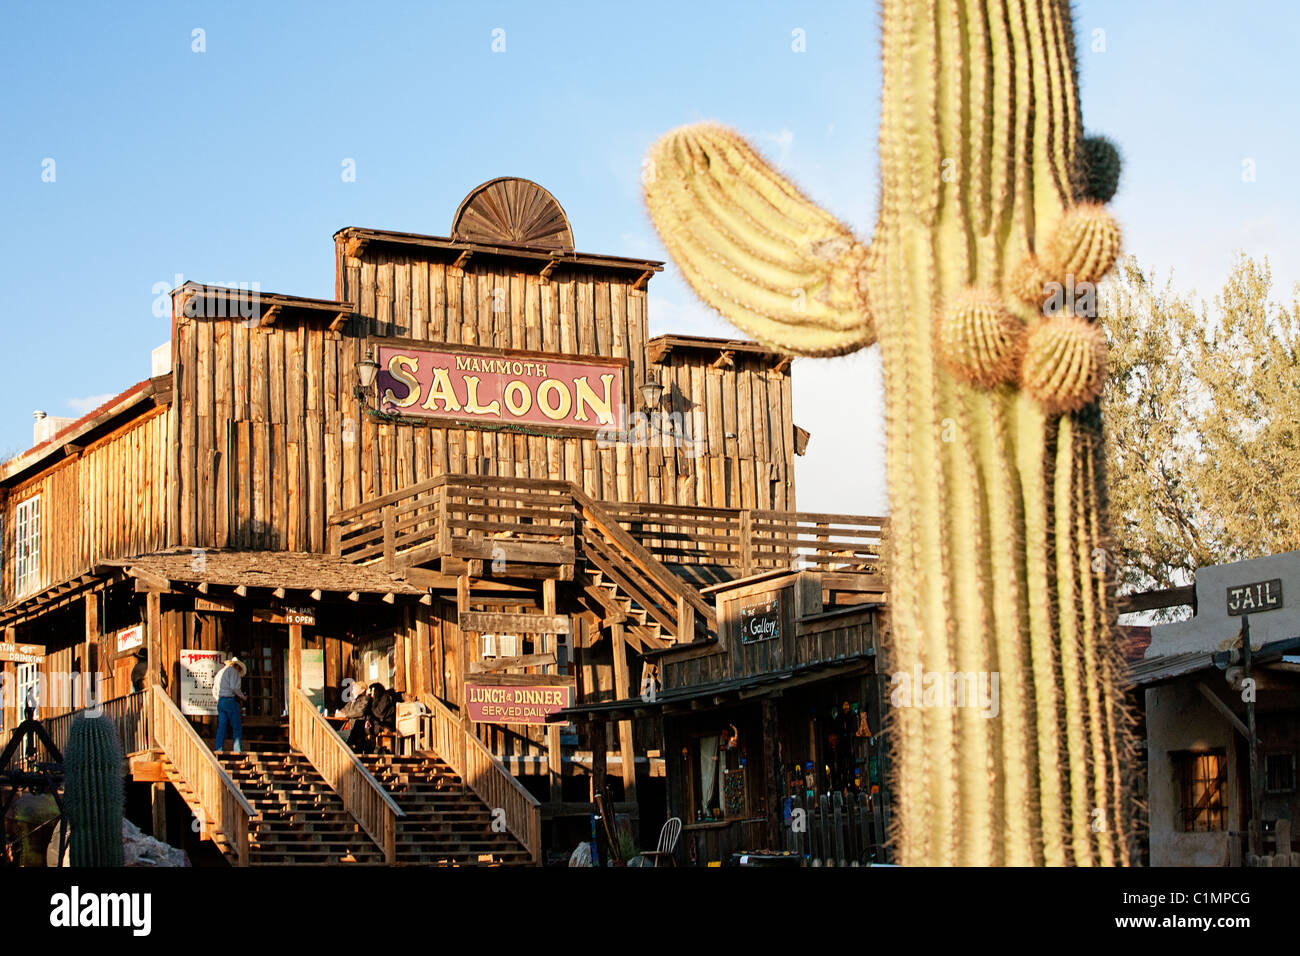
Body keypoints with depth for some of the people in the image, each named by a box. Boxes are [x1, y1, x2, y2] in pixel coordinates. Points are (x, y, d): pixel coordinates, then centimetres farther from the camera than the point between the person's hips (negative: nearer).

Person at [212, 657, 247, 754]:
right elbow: (234, 687, -15)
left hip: (220, 702, 7)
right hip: (231, 701, -7)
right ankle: (237, 749, -12)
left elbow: (214, 691, 24)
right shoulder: (233, 671, -2)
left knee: (221, 727, 3)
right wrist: (242, 696, -1)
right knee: (237, 727, -5)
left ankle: (218, 749, -5)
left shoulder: (219, 672, 23)